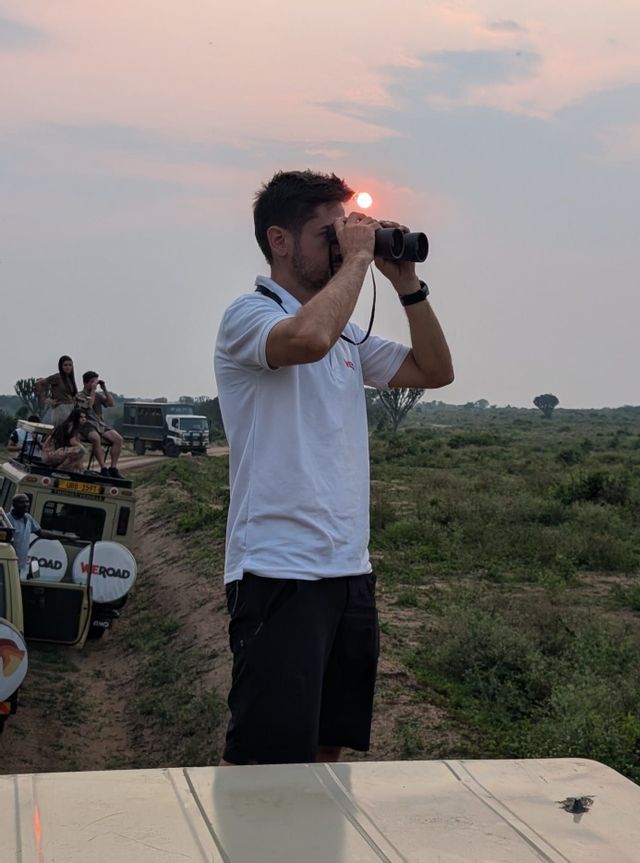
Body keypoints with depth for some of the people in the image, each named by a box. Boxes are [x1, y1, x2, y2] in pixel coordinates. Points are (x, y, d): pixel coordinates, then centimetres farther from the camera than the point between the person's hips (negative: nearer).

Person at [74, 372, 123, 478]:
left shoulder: (98, 395, 20)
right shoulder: (80, 396, 4)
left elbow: (111, 404, 9)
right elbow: (89, 406, -15)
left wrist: (105, 389, 4)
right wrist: (93, 390, -11)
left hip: (100, 424, 6)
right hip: (87, 425, -6)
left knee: (118, 439, -20)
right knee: (96, 438, -39)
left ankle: (113, 467, -19)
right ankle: (104, 468, -38)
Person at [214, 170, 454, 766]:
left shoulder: (346, 333, 16)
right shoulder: (249, 315, -7)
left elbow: (435, 371, 20)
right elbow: (308, 336, -31)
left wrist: (407, 282, 10)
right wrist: (357, 258, -15)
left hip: (350, 570, 8)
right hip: (280, 574, -8)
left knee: (328, 749, 16)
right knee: (264, 765, -5)